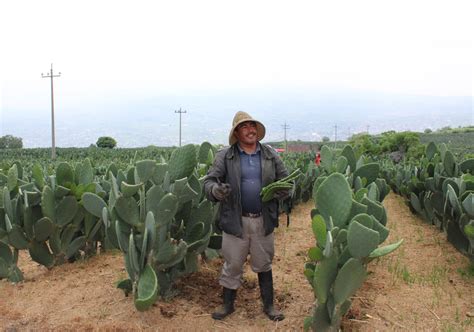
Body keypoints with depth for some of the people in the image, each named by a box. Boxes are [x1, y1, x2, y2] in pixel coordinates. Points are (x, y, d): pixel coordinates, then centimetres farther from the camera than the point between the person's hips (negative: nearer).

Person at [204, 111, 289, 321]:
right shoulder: (225, 156, -3)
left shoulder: (271, 155, 4)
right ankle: (228, 305, 30)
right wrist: (216, 190, -29)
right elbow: (208, 182, -6)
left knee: (264, 265, 16)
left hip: (263, 220, 2)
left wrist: (281, 191, -13)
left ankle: (268, 305, 33)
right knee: (232, 266, 10)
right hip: (236, 221, -2)